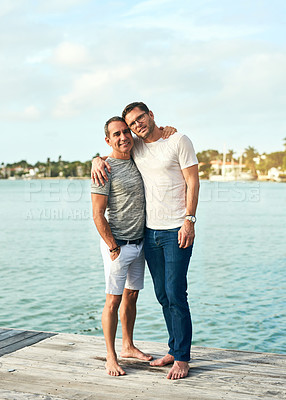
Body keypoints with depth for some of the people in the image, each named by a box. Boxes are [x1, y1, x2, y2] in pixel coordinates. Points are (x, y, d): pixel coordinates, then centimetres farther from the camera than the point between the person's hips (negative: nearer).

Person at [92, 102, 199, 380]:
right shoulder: (135, 147, 11)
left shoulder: (178, 141, -5)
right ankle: (174, 349, 23)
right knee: (163, 295, 11)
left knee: (176, 295, -6)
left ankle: (182, 358, 5)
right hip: (150, 231, 6)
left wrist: (189, 220, -15)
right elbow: (112, 156, 25)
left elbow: (193, 181, -7)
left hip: (177, 231, -6)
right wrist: (97, 161, 0)